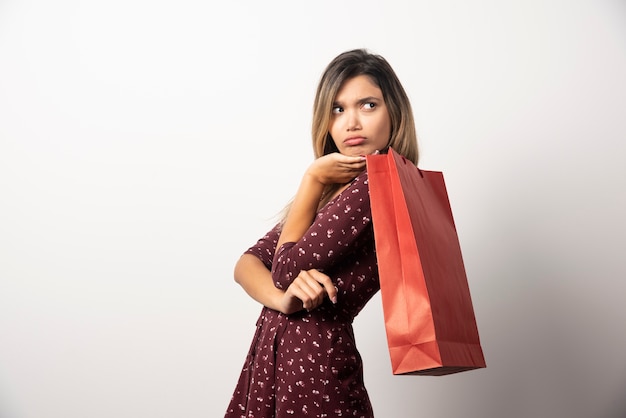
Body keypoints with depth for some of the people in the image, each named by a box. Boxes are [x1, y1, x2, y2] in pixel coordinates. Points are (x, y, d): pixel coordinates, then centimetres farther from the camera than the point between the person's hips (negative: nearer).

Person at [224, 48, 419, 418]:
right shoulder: (335, 189, 8)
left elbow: (286, 269, -18)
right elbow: (247, 264, 3)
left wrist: (313, 178, -8)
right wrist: (284, 299, -19)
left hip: (314, 363, -7)